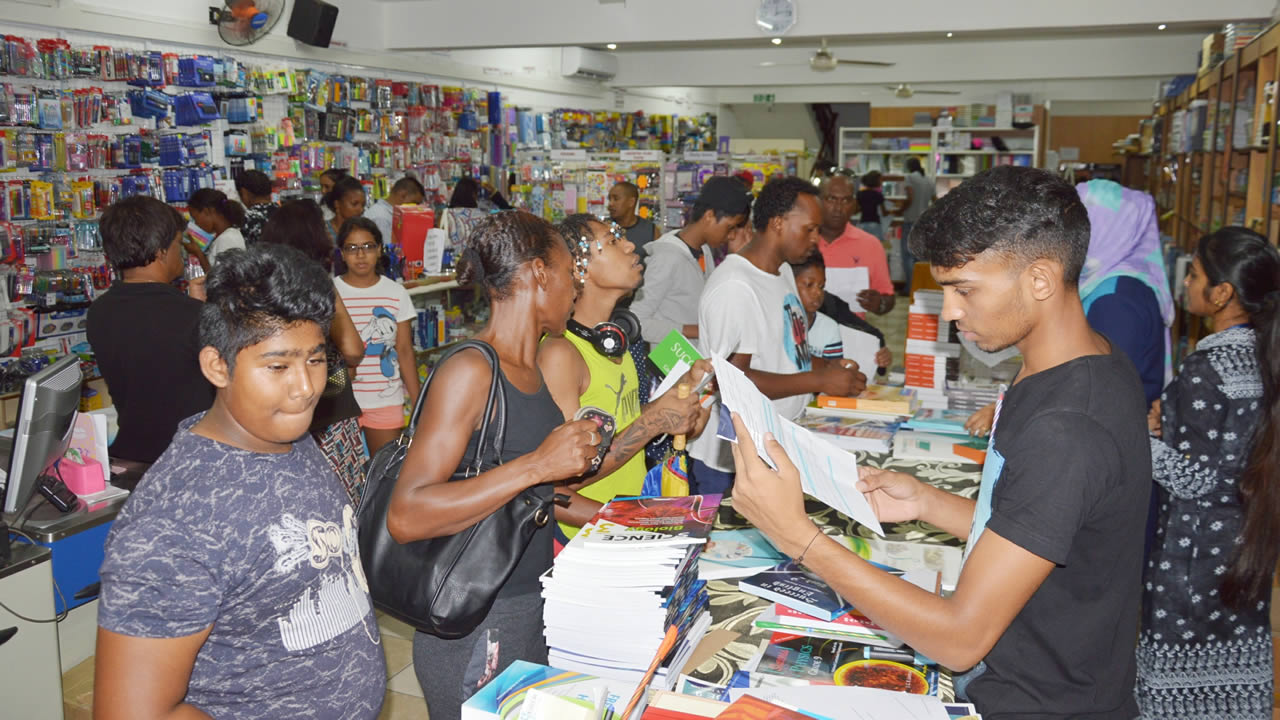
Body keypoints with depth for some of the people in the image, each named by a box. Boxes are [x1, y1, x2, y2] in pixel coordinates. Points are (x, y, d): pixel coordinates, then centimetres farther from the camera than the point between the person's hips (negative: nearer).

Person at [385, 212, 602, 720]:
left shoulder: (527, 369, 8)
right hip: (478, 629, -8)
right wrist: (536, 465, -28)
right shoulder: (470, 369, -18)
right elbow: (406, 517, -26)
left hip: (530, 610, 8)